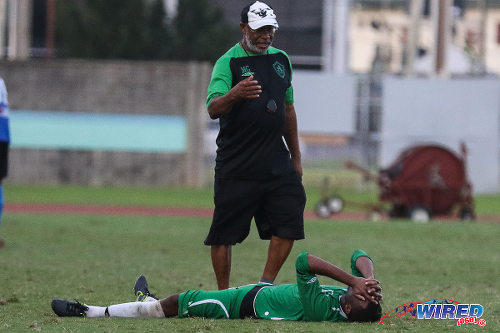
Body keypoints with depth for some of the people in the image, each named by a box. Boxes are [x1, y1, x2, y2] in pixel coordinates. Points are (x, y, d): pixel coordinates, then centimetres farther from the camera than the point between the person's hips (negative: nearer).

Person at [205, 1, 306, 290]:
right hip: (236, 166, -5)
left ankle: (266, 287, 8)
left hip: (277, 165, 5)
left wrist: (296, 157, 20)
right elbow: (213, 109, -19)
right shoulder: (228, 62, -6)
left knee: (289, 222, -3)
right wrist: (234, 95, -41)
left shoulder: (281, 60, 13)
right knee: (224, 233, -2)